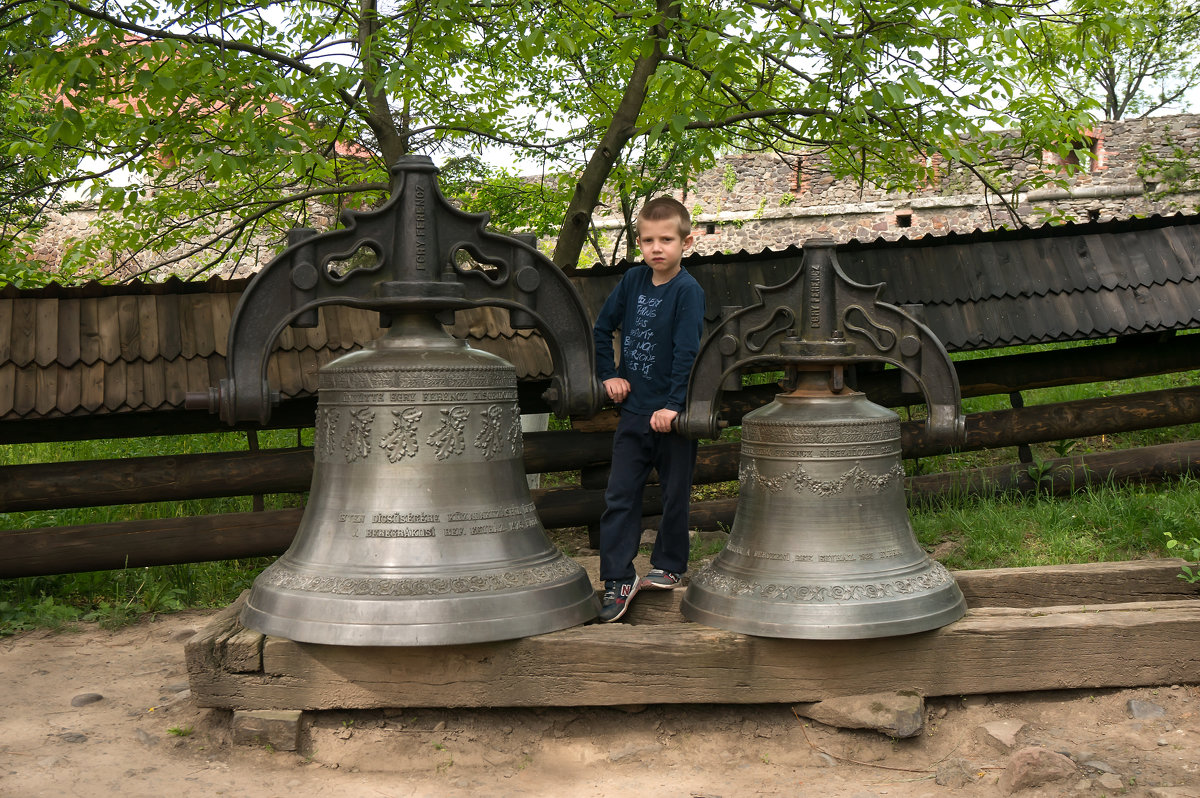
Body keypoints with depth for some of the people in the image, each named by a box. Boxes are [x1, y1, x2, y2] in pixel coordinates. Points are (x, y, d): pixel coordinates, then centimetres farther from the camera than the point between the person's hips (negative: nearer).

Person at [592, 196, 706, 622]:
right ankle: (618, 578, 9)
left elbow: (688, 352, -17)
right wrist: (609, 375, 7)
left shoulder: (688, 291, -12)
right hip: (633, 409, 5)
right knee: (619, 495, 2)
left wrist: (674, 405, -22)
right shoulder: (633, 280, 4)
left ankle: (668, 565, 29)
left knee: (675, 493, 11)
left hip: (673, 414, -4)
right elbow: (602, 328, 15)